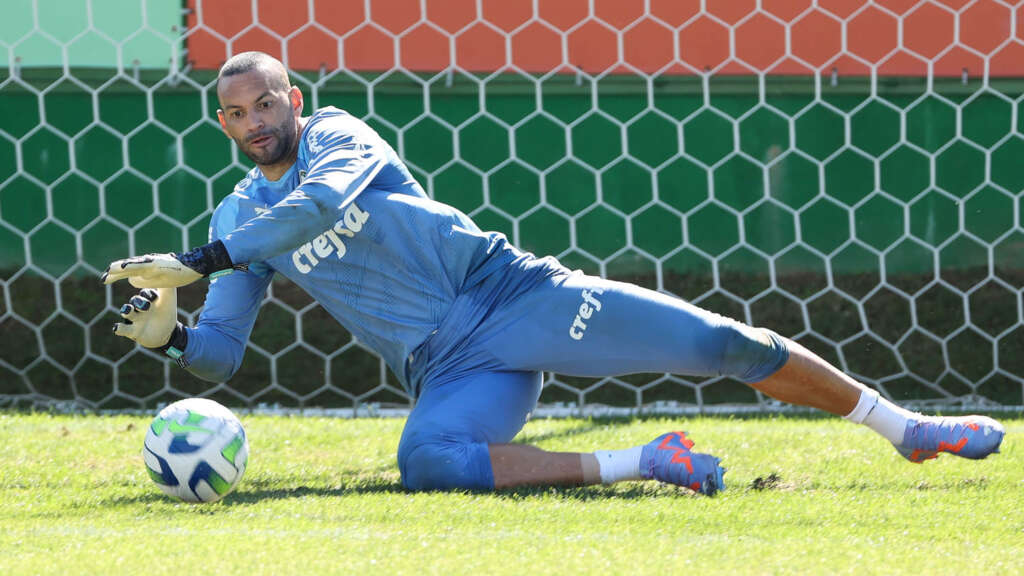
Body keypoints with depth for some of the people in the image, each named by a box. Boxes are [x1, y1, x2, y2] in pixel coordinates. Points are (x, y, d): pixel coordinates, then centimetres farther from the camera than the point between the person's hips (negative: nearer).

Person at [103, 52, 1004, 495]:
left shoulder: (335, 133, -1)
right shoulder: (239, 218, 11)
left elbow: (321, 199, -24)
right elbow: (222, 351, 8)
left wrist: (203, 262, -28)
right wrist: (169, 334, -15)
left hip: (513, 292, -2)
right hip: (450, 369, 2)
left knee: (724, 344, -10)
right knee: (428, 462, -34)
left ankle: (905, 427, 7)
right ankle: (639, 465, -22)